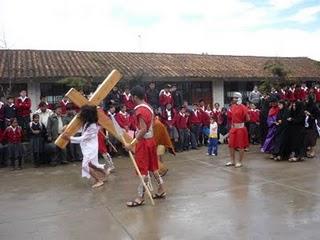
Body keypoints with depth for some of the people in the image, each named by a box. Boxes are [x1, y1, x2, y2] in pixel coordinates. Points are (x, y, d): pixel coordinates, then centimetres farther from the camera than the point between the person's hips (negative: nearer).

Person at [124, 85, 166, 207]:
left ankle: (140, 198, 5)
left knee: (142, 170, -3)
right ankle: (161, 190, 27)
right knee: (152, 167, 18)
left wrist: (131, 144, -24)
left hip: (143, 142, -9)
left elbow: (143, 130, -25)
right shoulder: (148, 107, 9)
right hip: (150, 139, 9)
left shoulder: (140, 110, -19)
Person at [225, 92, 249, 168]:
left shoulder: (243, 107, -13)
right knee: (231, 145, 11)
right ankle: (232, 161, 24)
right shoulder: (232, 106, 8)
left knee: (241, 146, 3)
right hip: (233, 128, 7)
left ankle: (240, 162, 14)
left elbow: (247, 119, -13)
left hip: (240, 128, -7)